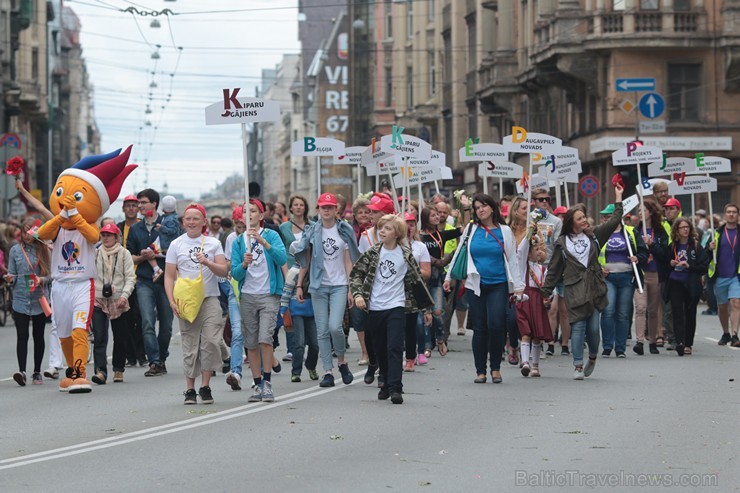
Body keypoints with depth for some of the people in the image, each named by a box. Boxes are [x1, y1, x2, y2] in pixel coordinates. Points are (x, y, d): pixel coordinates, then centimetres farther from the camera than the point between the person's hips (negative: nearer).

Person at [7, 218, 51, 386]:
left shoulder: (43, 250, 3)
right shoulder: (15, 250, 6)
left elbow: (49, 275, 3)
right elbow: (12, 273, 8)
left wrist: (41, 280, -17)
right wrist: (10, 279, -13)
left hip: (39, 300, 0)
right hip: (20, 300, 0)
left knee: (38, 336, 7)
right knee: (22, 335, -11)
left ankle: (37, 372, 16)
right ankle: (22, 371, -19)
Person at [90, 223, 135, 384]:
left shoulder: (124, 254, 3)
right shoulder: (95, 253, 9)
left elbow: (130, 277, -1)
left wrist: (124, 295, -14)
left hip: (118, 302, 0)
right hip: (98, 300, 1)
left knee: (120, 337, 6)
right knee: (99, 336, -12)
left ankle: (118, 370, 20)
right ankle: (100, 371, -18)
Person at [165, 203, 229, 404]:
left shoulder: (213, 243, 10)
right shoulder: (176, 245, 9)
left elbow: (224, 271, 4)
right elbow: (169, 276, 6)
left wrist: (207, 263, -15)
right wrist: (172, 302, -6)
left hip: (210, 299, 0)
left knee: (210, 341, -12)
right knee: (190, 345, 0)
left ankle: (205, 386, -2)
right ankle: (190, 389, 6)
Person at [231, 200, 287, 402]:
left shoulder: (271, 236, -1)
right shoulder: (238, 242, 7)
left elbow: (282, 258, -17)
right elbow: (235, 273, 2)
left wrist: (263, 242, -28)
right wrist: (244, 264, -20)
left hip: (269, 294, -3)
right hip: (247, 296, 3)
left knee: (265, 338, -16)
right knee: (251, 343, 4)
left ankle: (267, 383, -7)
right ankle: (258, 385, 12)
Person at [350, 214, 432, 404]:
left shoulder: (405, 255, -1)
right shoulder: (373, 253, 3)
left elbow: (418, 281, 6)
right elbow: (356, 273, 6)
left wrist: (427, 307, 6)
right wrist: (358, 294, -10)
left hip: (397, 307, -3)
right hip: (375, 308, 3)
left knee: (394, 348, -13)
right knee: (380, 350, 11)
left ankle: (395, 388, -17)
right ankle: (387, 383, 27)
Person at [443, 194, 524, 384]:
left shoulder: (504, 231, 3)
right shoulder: (471, 229, 6)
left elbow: (512, 260, 6)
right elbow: (459, 253, 17)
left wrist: (518, 286, 3)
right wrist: (449, 277, 18)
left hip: (498, 285, -1)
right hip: (475, 285, 1)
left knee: (496, 325, -13)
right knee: (479, 328, 3)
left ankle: (495, 368, 4)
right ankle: (480, 371, 11)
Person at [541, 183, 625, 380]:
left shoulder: (593, 236, 13)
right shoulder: (562, 243, 6)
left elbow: (614, 222, 13)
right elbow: (553, 269, 8)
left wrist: (619, 199, 11)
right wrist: (546, 292, 6)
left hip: (594, 289, 2)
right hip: (574, 290, -2)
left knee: (593, 328, 0)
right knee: (578, 327, -8)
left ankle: (593, 357, 26)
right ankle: (578, 366, -6)